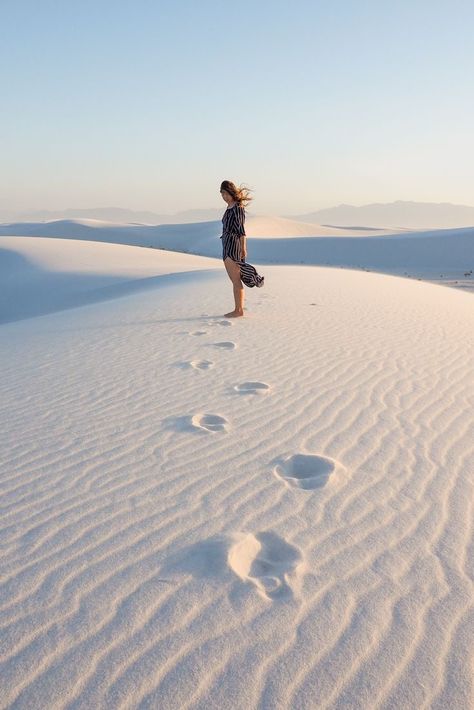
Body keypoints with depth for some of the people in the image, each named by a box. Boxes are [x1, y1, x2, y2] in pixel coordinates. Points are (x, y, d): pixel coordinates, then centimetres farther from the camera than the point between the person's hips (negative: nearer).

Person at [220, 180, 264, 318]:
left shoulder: (237, 207, -9)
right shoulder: (229, 207, 18)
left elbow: (241, 229, -15)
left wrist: (243, 248, -19)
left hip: (233, 245, -10)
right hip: (227, 245, 10)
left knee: (236, 280, -9)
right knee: (235, 280, 10)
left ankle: (238, 310, -2)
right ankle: (239, 309, 14)